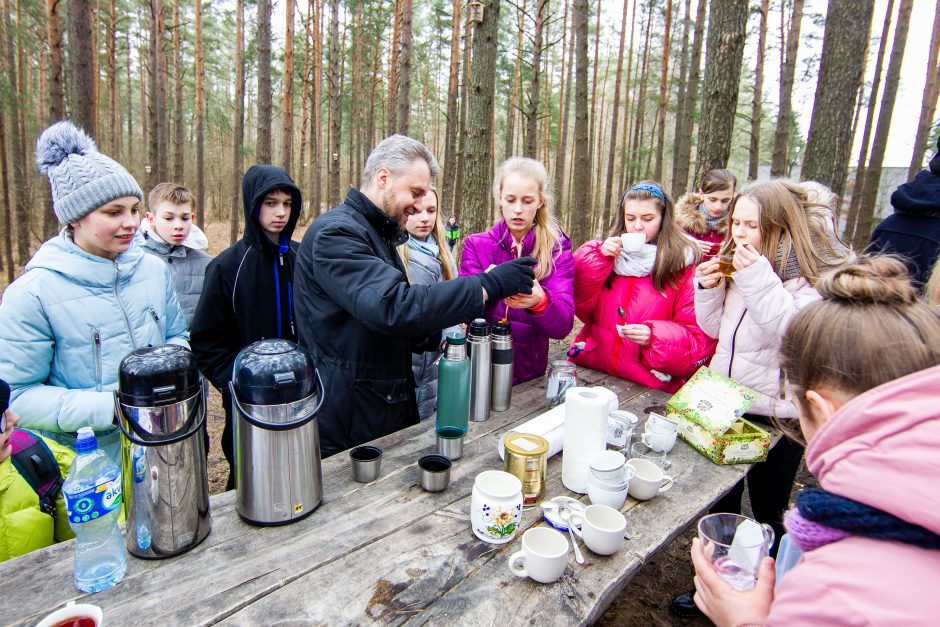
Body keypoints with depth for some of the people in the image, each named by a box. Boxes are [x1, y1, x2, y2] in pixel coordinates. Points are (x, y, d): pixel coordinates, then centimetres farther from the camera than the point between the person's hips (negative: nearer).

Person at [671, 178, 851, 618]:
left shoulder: (818, 272, -13)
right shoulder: (736, 261, 7)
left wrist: (760, 281, -33)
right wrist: (708, 289, -5)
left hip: (777, 413, -6)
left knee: (768, 513, 9)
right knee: (721, 502, 18)